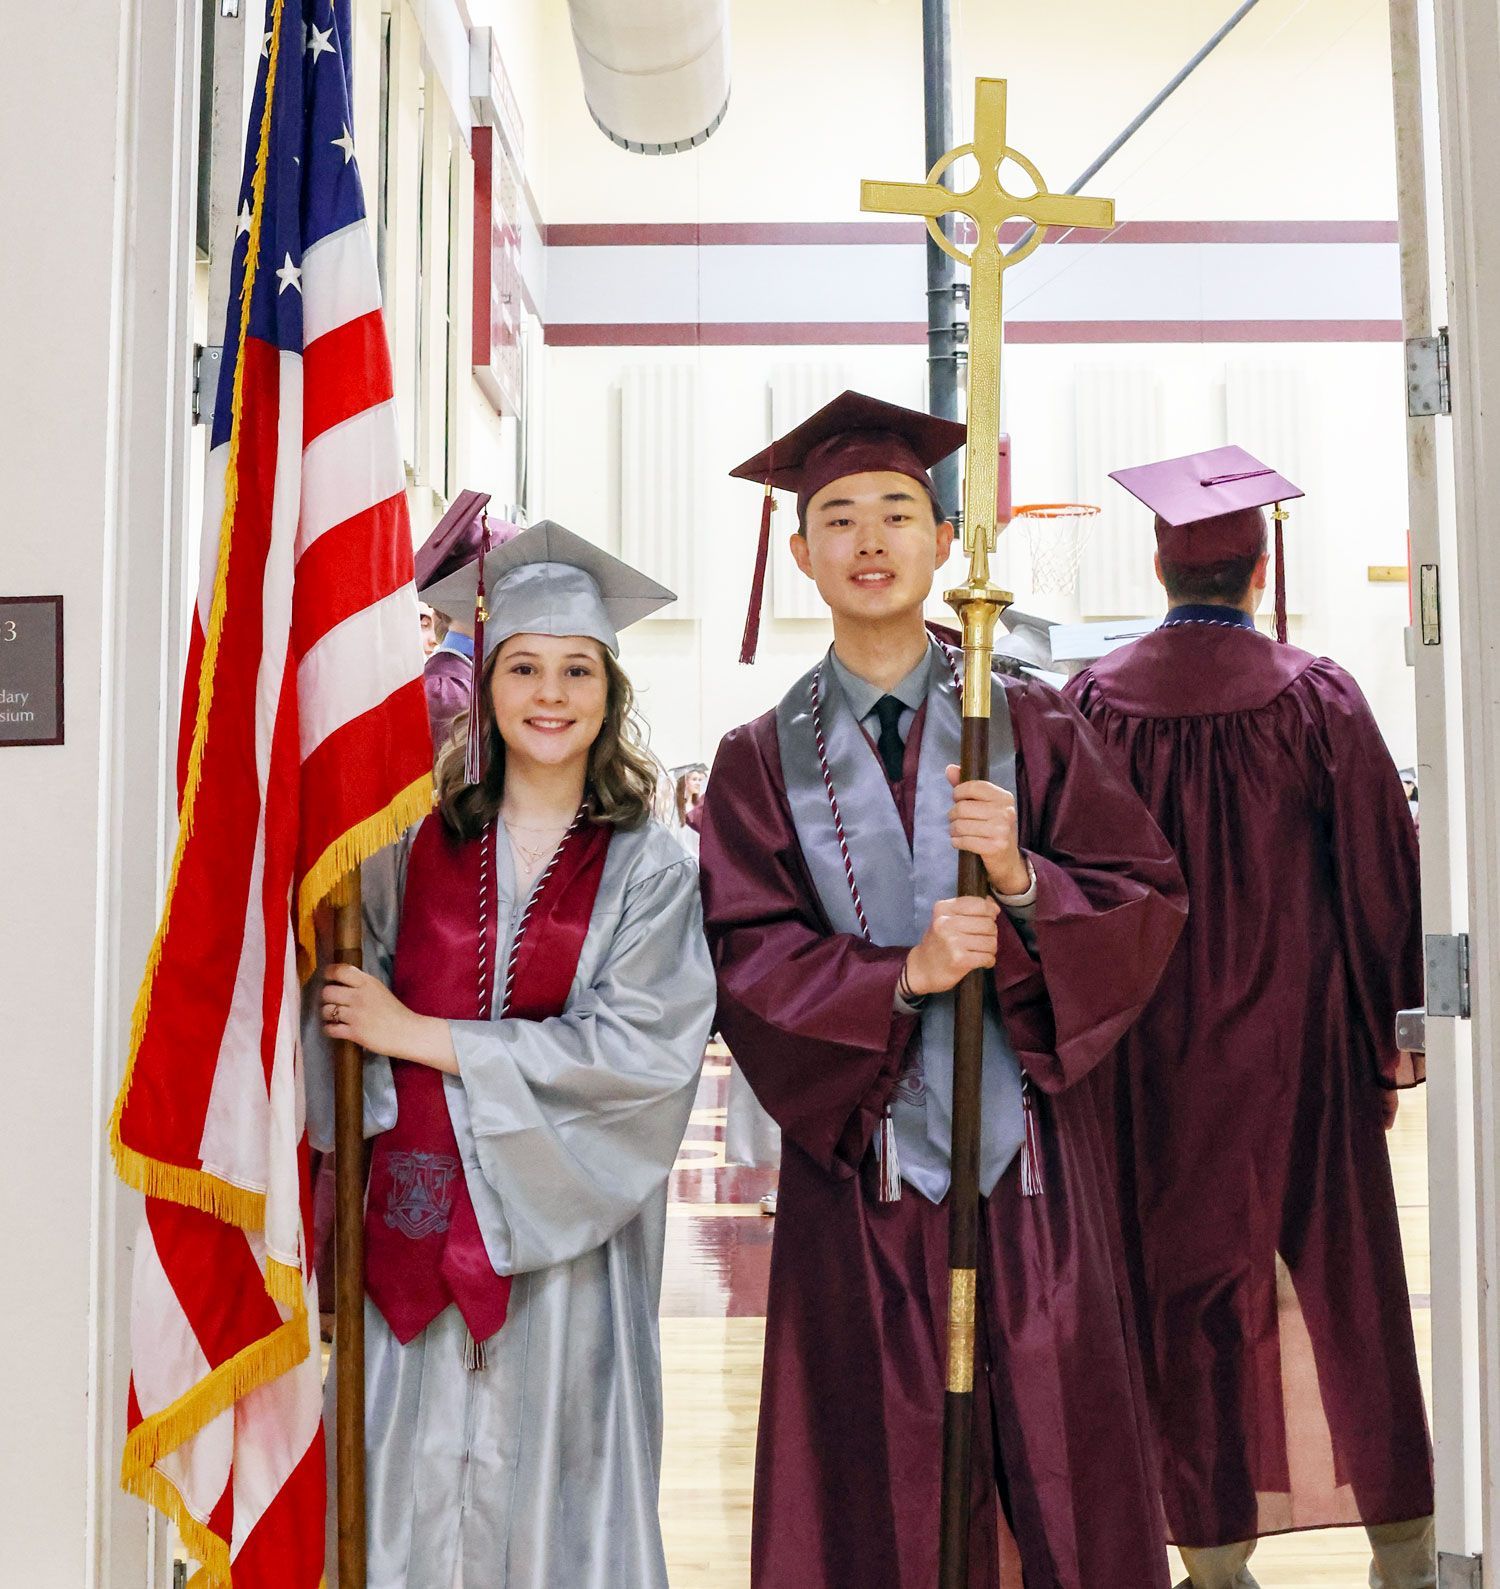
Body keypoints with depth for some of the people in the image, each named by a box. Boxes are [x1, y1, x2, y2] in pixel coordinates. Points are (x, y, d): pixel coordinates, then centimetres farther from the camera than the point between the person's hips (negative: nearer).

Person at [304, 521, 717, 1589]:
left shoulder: (650, 868, -1)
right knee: (422, 1494, 8)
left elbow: (638, 1050, -11)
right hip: (420, 1211, 2)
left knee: (555, 1492, 7)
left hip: (565, 1230, -1)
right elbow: (350, 997, 10)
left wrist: (423, 1037, -12)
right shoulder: (419, 843, 5)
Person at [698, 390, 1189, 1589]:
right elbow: (748, 961, -4)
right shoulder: (763, 760, 4)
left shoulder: (1033, 726, 5)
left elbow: (1149, 899, -1)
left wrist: (1025, 881, -19)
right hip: (863, 1155, 0)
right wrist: (900, 975, -18)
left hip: (1029, 1146, 0)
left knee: (1065, 1458, 6)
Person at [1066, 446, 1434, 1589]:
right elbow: (1382, 867, -3)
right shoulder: (1316, 695, -6)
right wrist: (1394, 1022, 6)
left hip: (1157, 1047, 1)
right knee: (1341, 1276, 11)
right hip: (1298, 1037, 0)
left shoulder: (1097, 700, -5)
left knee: (1186, 1290, 9)